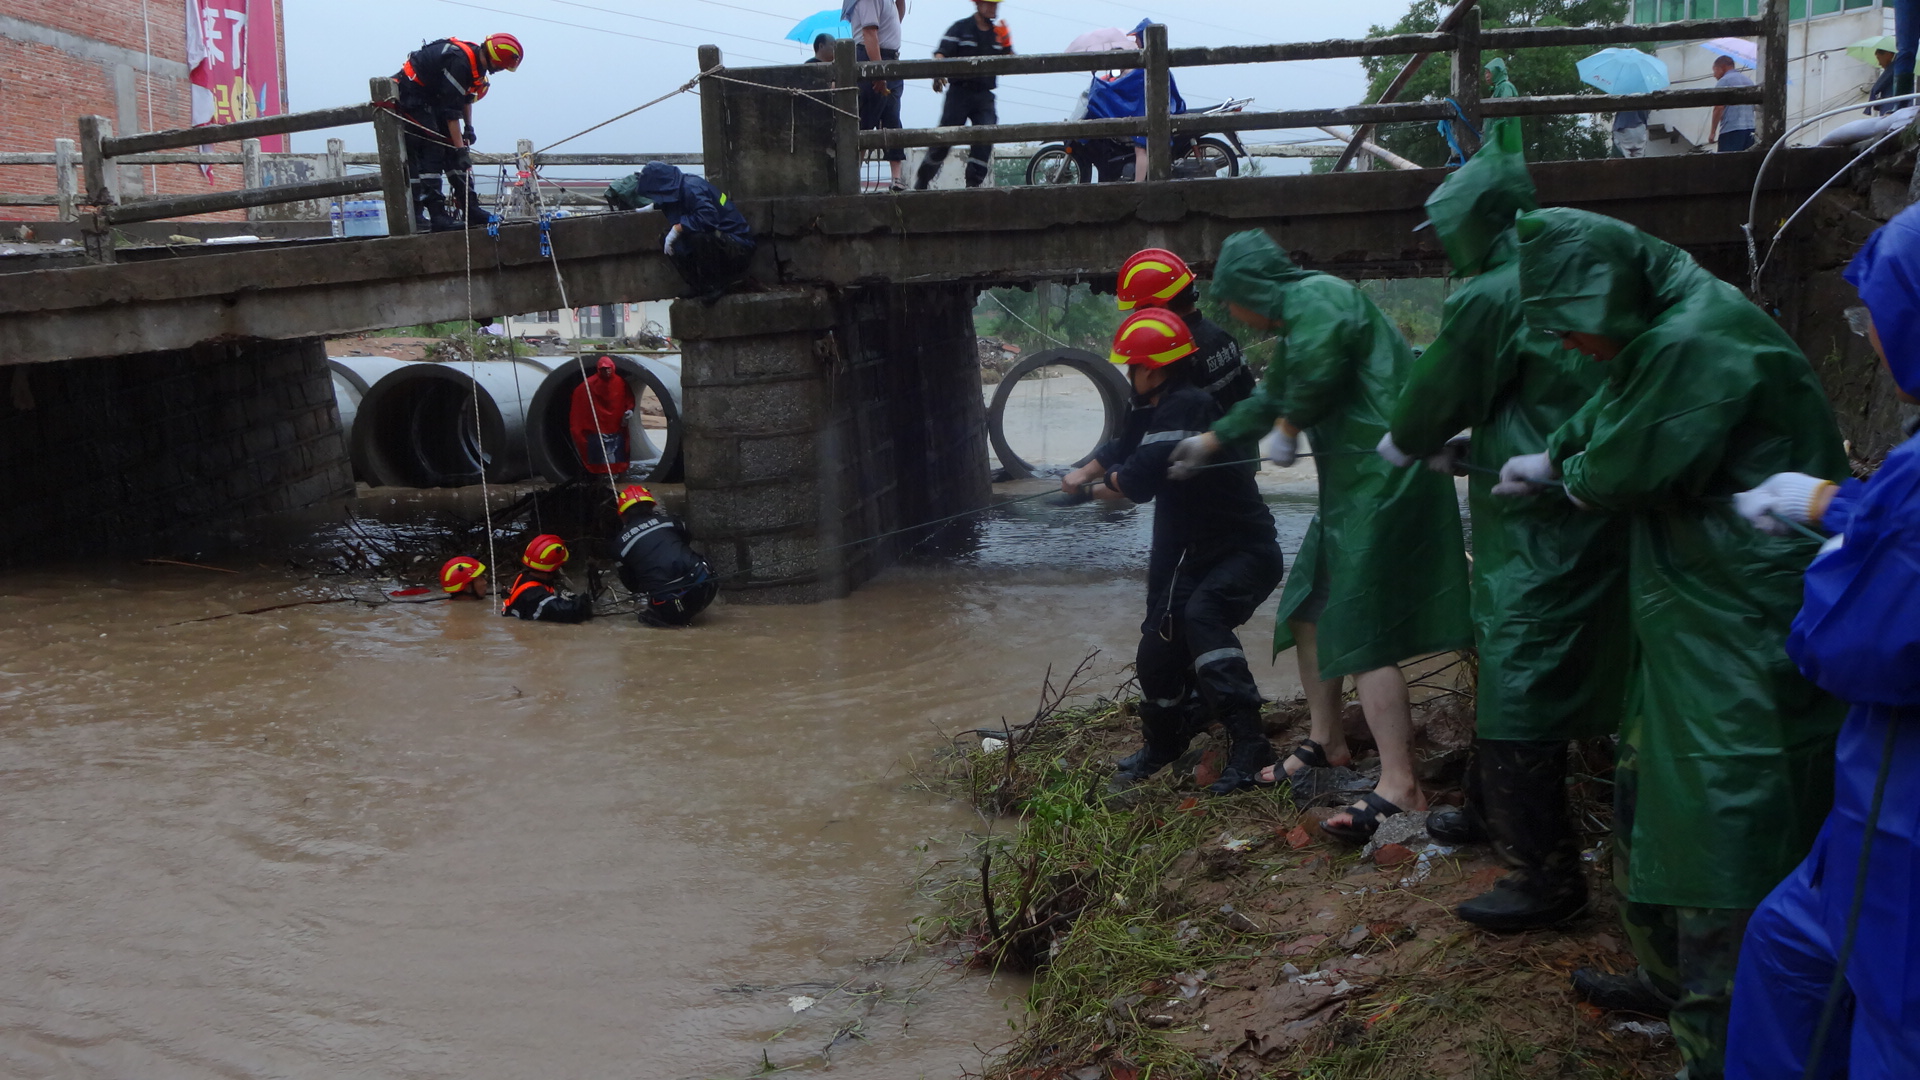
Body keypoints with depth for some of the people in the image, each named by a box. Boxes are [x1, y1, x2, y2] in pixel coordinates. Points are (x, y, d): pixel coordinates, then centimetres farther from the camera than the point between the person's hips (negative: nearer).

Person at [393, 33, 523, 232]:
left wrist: (468, 127, 7)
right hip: (412, 94, -10)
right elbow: (452, 110, -29)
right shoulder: (459, 61, -30)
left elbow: (465, 97, 15)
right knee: (430, 150, -16)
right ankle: (436, 214, -20)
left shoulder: (475, 60, 0)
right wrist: (460, 149, -27)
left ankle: (471, 210, 6)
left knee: (452, 153, 5)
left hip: (432, 99, 10)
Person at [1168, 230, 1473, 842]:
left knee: (1361, 632, -14)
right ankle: (1326, 742, 34)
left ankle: (1400, 787, -16)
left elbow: (1317, 361, -33)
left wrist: (1288, 427, -16)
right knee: (1310, 608, 20)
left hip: (1383, 480, -11)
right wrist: (1207, 442, 43)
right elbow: (1271, 397, 35)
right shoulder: (1298, 322, 21)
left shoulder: (1316, 298, -12)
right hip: (1354, 481, 11)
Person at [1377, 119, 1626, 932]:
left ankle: (1546, 873, 2)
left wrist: (1405, 445, 15)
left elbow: (1436, 396, -5)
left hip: (1536, 535, -10)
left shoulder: (1489, 299, -17)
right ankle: (1491, 810, 40)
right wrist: (1465, 453, 16)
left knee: (1519, 690, -4)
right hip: (1581, 520, 10)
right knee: (1502, 662, 24)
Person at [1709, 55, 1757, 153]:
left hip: (1731, 130, -7)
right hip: (1750, 129, 8)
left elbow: (1718, 108, -11)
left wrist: (1713, 132, -8)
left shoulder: (1724, 81, -2)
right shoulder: (1748, 80, 22)